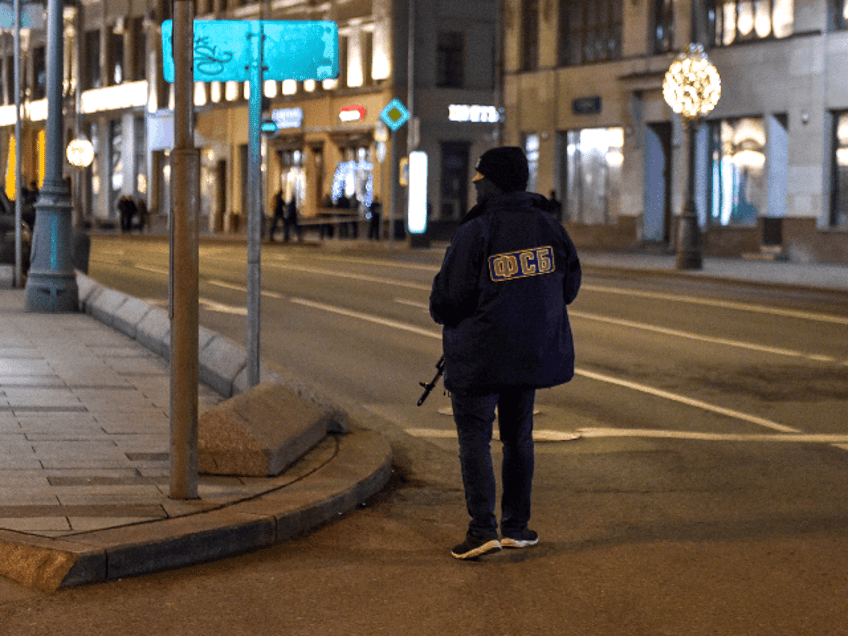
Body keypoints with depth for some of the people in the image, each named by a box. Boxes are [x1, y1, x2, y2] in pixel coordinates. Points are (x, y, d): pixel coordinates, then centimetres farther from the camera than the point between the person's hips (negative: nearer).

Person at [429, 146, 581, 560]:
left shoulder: (474, 233, -16)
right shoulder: (548, 226, 2)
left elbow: (448, 297, -14)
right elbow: (569, 285, 12)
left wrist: (443, 314, 8)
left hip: (479, 356, -5)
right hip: (532, 352, 6)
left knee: (474, 438, 2)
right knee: (518, 436, 15)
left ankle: (483, 529, -6)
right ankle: (516, 525, 18)